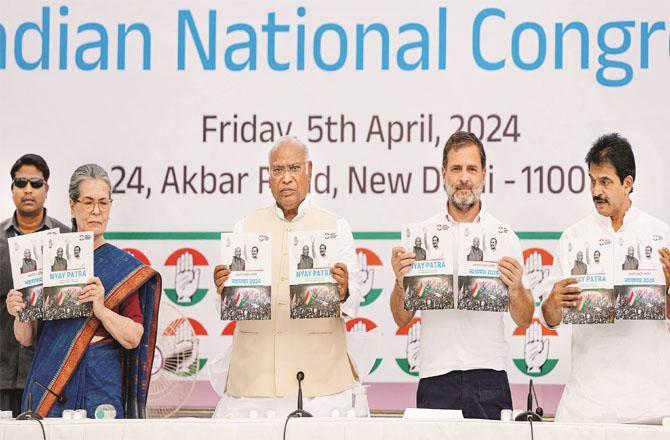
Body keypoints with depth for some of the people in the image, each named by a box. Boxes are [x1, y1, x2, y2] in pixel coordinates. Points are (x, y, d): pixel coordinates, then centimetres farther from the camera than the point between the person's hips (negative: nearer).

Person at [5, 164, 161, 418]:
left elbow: (133, 339, -5)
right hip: (47, 386, 2)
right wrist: (19, 314, -12)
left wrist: (101, 309, -19)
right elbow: (25, 339, 8)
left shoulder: (126, 267, 3)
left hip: (101, 388, -1)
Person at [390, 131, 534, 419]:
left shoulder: (504, 236, 7)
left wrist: (516, 288, -13)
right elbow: (402, 319, 7)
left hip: (489, 377, 0)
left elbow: (524, 321, 6)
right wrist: (400, 282, -12)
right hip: (436, 378, 0)